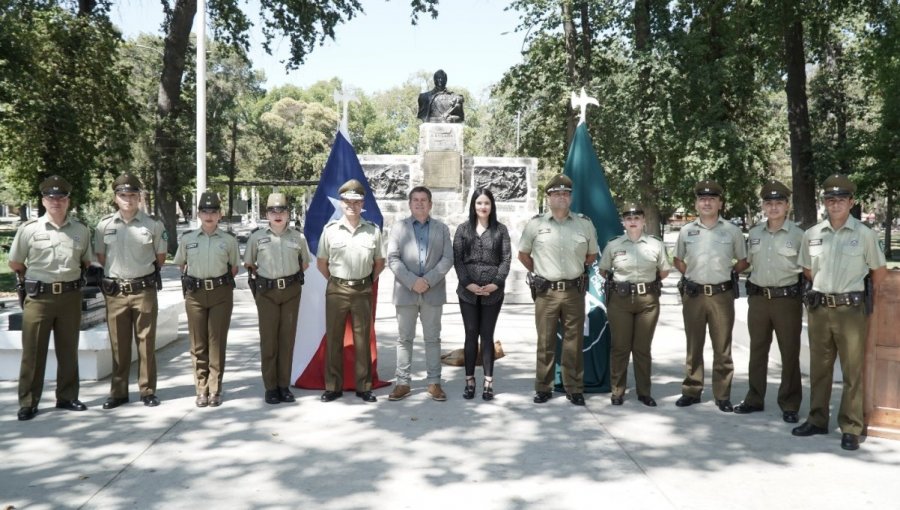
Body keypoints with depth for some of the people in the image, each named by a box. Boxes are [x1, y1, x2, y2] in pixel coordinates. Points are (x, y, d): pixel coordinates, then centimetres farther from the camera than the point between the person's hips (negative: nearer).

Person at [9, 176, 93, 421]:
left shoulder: (81, 230, 4)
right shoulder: (29, 229, -3)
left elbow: (86, 262, 18)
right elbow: (15, 264, 8)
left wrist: (72, 278, 10)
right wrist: (34, 280, 11)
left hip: (70, 296, 2)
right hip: (38, 297, -2)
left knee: (68, 350, 10)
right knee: (33, 351, 2)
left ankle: (67, 397, 21)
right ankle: (27, 403, 10)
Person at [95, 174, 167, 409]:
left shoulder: (153, 224, -2)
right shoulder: (104, 225, 3)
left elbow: (161, 256, 8)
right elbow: (100, 256, 14)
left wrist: (144, 273, 10)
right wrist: (116, 272, 10)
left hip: (144, 290, -1)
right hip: (115, 291, 2)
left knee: (146, 343, 4)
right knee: (118, 344, 9)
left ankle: (148, 391, 13)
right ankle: (118, 392, 18)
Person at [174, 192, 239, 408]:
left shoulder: (229, 240, 2)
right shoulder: (187, 239, 4)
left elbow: (234, 268, 12)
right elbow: (181, 264, 18)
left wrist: (221, 282, 4)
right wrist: (192, 279, 10)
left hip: (221, 294, -1)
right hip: (195, 293, 1)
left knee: (217, 342, 1)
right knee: (198, 344, 4)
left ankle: (215, 390, 8)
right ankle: (201, 390, 11)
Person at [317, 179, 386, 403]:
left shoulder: (373, 230, 1)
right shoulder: (330, 229, 0)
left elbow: (379, 262, 11)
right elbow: (321, 262, 8)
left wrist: (369, 281, 5)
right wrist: (335, 281, 5)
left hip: (363, 290, 0)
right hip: (336, 290, 0)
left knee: (362, 339, 6)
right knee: (333, 339, 5)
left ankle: (364, 386, 15)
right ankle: (333, 386, 15)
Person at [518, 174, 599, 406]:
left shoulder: (584, 224, 5)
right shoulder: (536, 224, 1)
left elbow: (592, 255, 18)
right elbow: (523, 254, 13)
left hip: (574, 291, 1)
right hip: (546, 292, -1)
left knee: (574, 342, 6)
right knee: (545, 342, 5)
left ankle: (574, 389, 16)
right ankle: (543, 388, 15)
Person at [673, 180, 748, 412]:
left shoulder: (732, 231, 1)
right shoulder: (686, 231, 5)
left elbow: (743, 262, 10)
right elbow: (678, 261, 18)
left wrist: (727, 274, 1)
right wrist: (692, 275, 6)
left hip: (722, 295, -1)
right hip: (693, 295, 2)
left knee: (722, 349, 3)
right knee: (693, 347, 10)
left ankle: (722, 396, 12)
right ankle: (691, 391, 19)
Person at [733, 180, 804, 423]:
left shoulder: (798, 235, -5)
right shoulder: (754, 234, 7)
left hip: (787, 300, -4)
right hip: (758, 299, 4)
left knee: (790, 354, 4)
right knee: (757, 351, 12)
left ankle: (789, 405, 13)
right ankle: (755, 399, 23)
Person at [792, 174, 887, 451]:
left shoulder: (864, 234, -5)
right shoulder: (812, 234, 3)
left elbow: (880, 271, 6)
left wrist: (864, 297, 9)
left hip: (851, 309, -3)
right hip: (819, 308, 4)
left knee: (853, 371, 1)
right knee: (819, 368, 13)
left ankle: (851, 428, 9)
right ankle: (817, 420, 24)